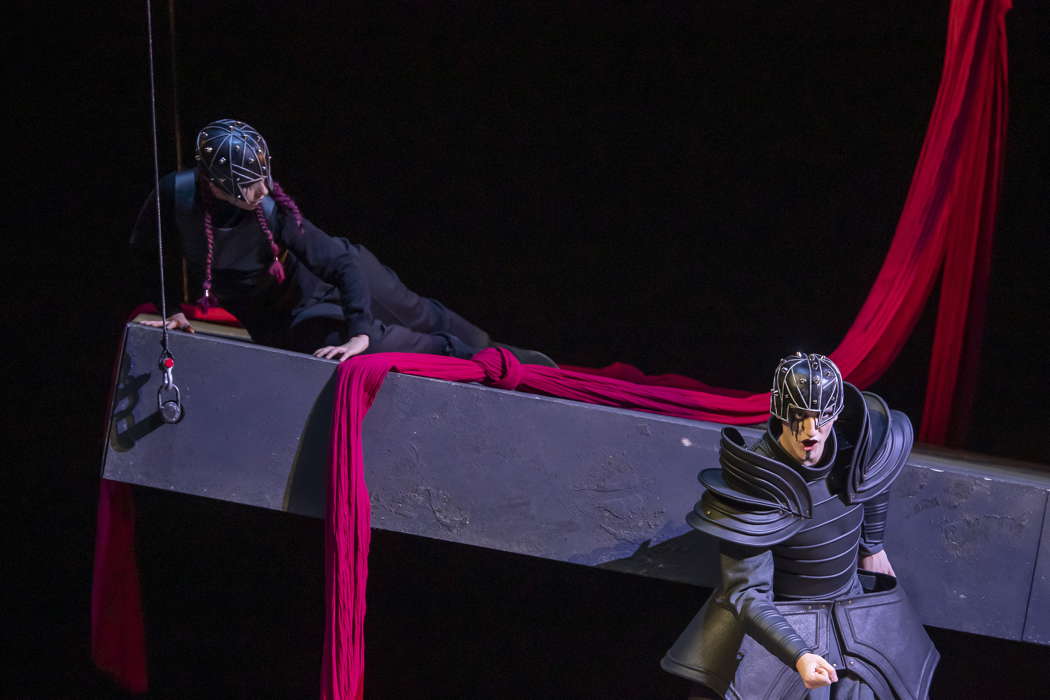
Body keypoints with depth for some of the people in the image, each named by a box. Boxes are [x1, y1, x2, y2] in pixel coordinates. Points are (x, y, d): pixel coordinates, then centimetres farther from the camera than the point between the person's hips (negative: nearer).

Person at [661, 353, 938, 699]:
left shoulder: (854, 446, -15)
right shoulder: (752, 486, -29)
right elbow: (747, 593, -29)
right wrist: (798, 657, -41)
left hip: (848, 608, 5)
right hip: (773, 622, -4)